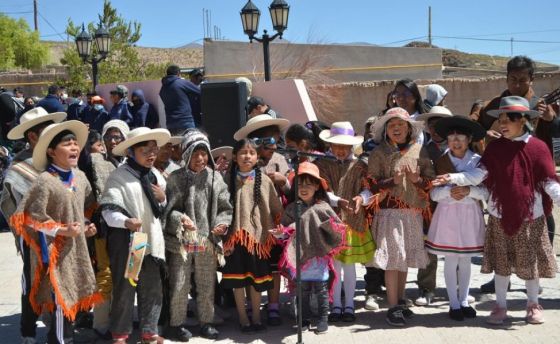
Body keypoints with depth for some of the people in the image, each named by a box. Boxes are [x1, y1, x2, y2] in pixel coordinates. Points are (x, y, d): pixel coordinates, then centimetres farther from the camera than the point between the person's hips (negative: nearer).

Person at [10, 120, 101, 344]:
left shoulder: (80, 177, 5)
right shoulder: (45, 181, -17)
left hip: (77, 248, 7)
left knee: (73, 297, 16)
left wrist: (88, 226, 4)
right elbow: (33, 217, -17)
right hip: (56, 250, -7)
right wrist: (62, 231, -18)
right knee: (61, 299, -4)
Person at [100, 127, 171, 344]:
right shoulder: (119, 176, -11)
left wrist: (163, 199, 0)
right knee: (124, 288, 4)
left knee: (152, 287, 12)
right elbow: (108, 209, -17)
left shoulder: (156, 175, 12)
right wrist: (125, 221, -35)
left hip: (151, 239, 6)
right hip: (126, 240, -6)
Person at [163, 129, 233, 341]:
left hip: (208, 241, 3)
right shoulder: (176, 178, -4)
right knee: (179, 286, 2)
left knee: (207, 286, 13)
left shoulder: (215, 177, 4)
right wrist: (180, 219, -22)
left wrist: (222, 223, -9)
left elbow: (225, 207, 8)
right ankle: (177, 324, 19)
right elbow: (168, 209, -4)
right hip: (181, 240, -3)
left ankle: (206, 322, 28)